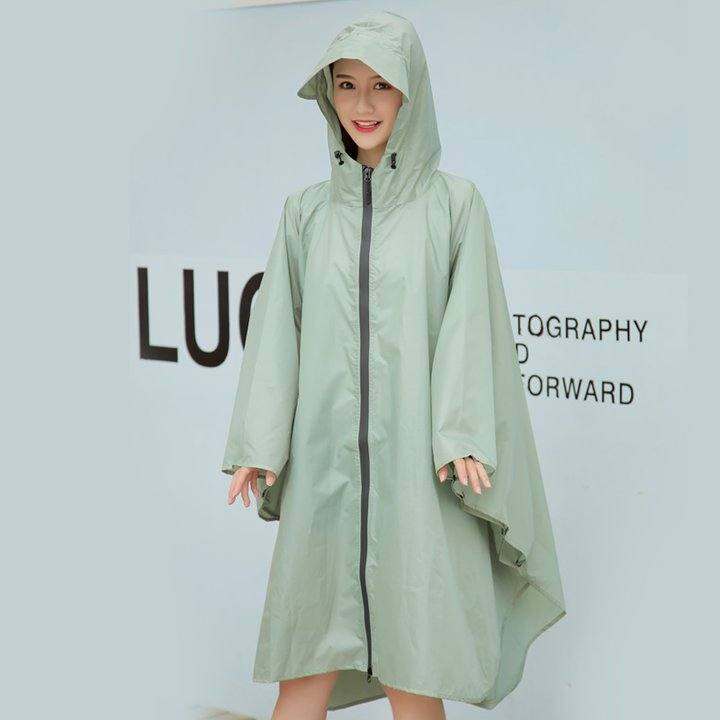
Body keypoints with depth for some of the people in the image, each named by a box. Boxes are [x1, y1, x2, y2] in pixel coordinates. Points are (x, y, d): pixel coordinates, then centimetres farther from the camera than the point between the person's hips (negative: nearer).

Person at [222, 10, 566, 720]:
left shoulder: (454, 202, 3)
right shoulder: (306, 210, 10)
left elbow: (470, 319, -4)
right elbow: (279, 326, 7)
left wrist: (464, 434, -17)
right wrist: (258, 442, -4)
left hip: (417, 457, -2)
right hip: (325, 457, 2)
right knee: (309, 659, 5)